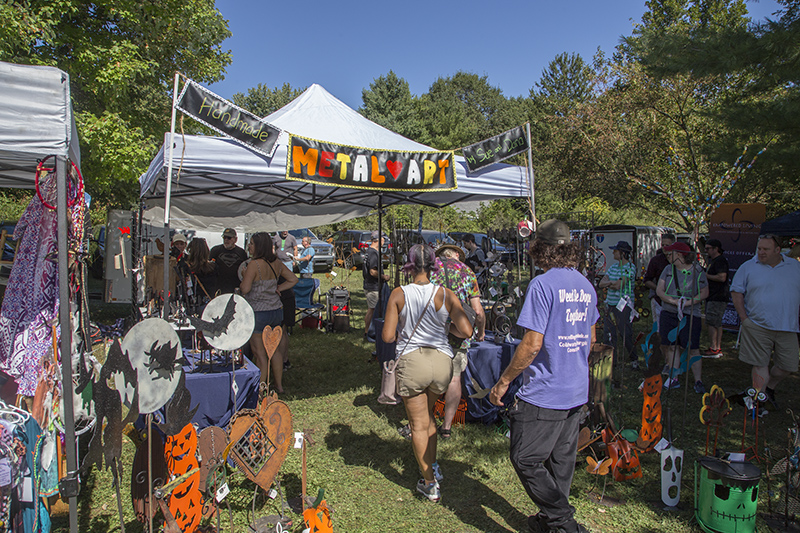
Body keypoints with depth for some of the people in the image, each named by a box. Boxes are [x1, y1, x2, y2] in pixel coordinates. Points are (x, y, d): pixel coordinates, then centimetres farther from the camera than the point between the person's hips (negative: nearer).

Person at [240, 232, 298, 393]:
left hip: (258, 313, -7)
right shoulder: (276, 263, 4)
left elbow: (245, 288, -19)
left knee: (259, 353, 2)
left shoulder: (254, 264, -16)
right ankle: (279, 385, 25)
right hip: (276, 311, 7)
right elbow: (293, 279, 11)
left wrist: (243, 280, 2)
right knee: (275, 350, 16)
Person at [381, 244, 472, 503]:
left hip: (411, 361, -2)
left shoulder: (399, 294, -5)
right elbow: (467, 332, -6)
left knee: (418, 424, 12)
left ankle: (430, 483, 20)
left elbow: (388, 336, -5)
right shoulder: (446, 295, -3)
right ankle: (433, 467, 37)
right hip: (442, 361, 3)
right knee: (427, 415, 27)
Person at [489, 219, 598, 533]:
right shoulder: (586, 286, 7)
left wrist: (503, 382, -12)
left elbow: (532, 344, -21)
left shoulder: (542, 285, -18)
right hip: (577, 391, 9)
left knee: (525, 460, 4)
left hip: (544, 393, -9)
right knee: (561, 460, 19)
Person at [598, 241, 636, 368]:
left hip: (623, 306, -7)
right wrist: (611, 282, -12)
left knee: (626, 334, -2)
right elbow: (601, 284, 6)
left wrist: (607, 283, -2)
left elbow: (619, 285, -18)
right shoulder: (613, 267, 13)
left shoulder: (630, 268, -8)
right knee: (608, 333, 6)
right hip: (611, 305, 7)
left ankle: (634, 359, 16)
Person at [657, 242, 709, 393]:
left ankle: (698, 381, 7)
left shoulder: (697, 270, -2)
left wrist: (689, 302, -15)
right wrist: (674, 301, -16)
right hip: (669, 313, 4)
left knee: (693, 349, -3)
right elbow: (659, 290, 0)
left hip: (690, 315, -3)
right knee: (672, 347, 7)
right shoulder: (668, 269, 6)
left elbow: (704, 293, 0)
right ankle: (673, 379, 16)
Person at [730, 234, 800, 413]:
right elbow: (736, 291, 3)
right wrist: (743, 318, -5)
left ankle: (769, 388, 32)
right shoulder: (748, 267, 1)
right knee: (760, 365, 0)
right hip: (758, 326, -2)